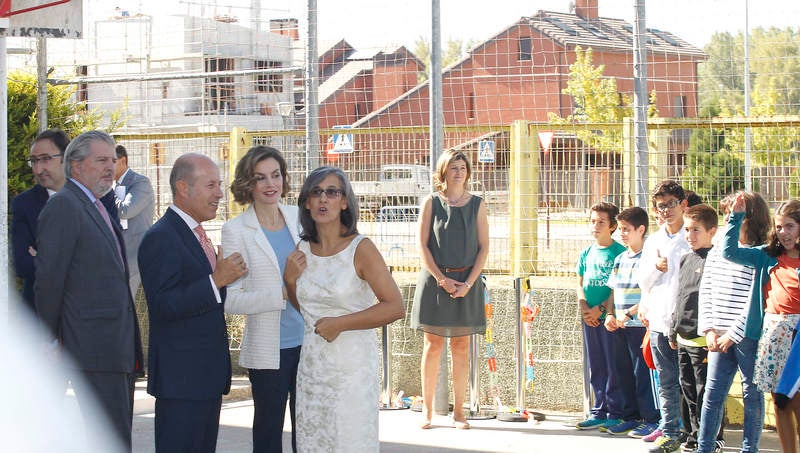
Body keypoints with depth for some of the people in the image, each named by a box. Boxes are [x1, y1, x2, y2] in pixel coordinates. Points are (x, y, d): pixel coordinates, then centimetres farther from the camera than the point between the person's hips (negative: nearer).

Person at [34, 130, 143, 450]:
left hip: (117, 348, 10)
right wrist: (51, 339, -10)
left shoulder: (98, 208, 20)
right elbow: (48, 277, -13)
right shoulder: (63, 206, -10)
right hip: (94, 349, -10)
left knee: (117, 441, 12)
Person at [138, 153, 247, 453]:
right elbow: (163, 306, -23)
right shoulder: (160, 238, -14)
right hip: (180, 378, -10)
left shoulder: (196, 235, 17)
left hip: (208, 373, 10)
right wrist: (216, 281, -23)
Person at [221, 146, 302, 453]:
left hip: (309, 343, 4)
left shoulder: (298, 218, 7)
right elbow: (230, 300, -11)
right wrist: (282, 295, -20)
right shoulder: (236, 231, -5)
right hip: (268, 349, -4)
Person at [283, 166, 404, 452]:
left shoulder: (360, 249, -11)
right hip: (312, 362, 5)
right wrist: (290, 280, 0)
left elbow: (394, 307, -16)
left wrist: (339, 324, -17)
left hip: (352, 363, -5)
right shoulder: (303, 251, 6)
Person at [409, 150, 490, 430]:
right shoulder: (432, 203, 2)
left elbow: (483, 247, 4)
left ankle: (458, 411, 8)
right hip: (435, 278, -1)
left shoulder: (477, 204, 6)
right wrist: (442, 279, -11)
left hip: (467, 281, 1)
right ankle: (427, 410, 7)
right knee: (433, 344, 1)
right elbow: (422, 245, -1)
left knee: (461, 346, 3)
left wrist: (469, 283, -8)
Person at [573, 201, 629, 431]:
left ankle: (618, 413, 3)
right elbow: (580, 283, 14)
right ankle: (599, 411, 18)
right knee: (596, 367, 11)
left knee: (615, 366, -3)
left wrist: (601, 309, -16)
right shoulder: (587, 253, 13)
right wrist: (584, 307, -3)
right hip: (590, 317, 6)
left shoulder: (619, 252, -6)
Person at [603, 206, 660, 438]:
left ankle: (651, 419, 4)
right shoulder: (620, 259, 15)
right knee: (626, 372, 12)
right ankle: (634, 417, 21)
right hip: (621, 325, 8)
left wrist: (629, 314, -18)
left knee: (643, 372, -4)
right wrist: (610, 315, 5)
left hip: (641, 324, -8)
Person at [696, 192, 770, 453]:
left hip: (748, 336, -5)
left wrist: (733, 334, -14)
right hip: (719, 337, 5)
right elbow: (705, 292, 11)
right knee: (712, 394, 5)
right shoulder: (717, 251, 11)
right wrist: (709, 330, 1)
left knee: (752, 394, 5)